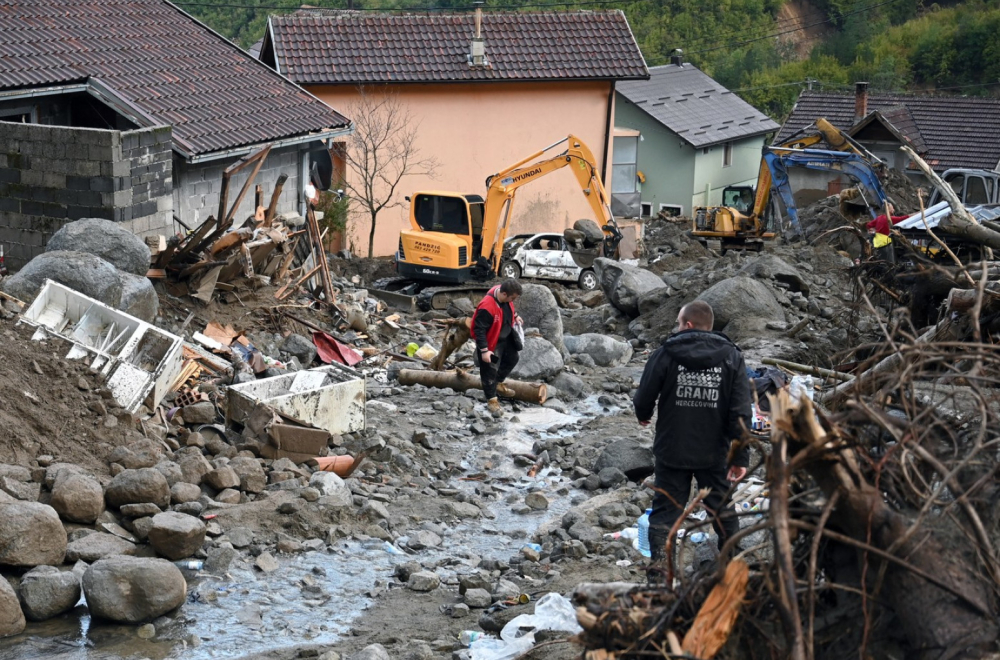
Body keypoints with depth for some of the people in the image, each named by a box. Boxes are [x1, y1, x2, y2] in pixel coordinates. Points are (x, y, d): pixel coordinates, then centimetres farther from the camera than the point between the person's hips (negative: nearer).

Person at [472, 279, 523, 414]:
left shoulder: (505, 294, -15)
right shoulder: (487, 307, -38)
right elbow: (479, 329, -30)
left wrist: (514, 316, 14)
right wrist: (484, 350, -29)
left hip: (507, 337, 8)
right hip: (492, 342, -8)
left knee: (512, 359, 26)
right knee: (490, 370, 4)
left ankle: (498, 383, 48)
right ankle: (491, 399, 22)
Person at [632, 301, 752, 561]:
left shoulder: (666, 354, -9)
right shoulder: (731, 357, -3)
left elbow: (643, 399, -2)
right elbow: (741, 412, -8)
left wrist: (644, 415, 22)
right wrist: (741, 455, -5)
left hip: (672, 451, -2)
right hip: (715, 453, 2)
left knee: (665, 511, 6)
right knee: (723, 511, 16)